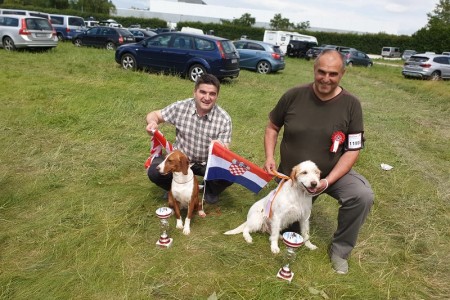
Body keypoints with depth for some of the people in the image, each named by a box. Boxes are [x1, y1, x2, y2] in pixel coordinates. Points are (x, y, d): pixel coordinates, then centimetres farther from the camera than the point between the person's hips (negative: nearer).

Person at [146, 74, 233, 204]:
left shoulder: (224, 119, -18)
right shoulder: (180, 107, -14)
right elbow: (154, 115, -1)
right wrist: (152, 122, -26)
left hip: (208, 163, -1)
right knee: (154, 172, -23)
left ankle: (211, 190, 10)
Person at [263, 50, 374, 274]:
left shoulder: (351, 105, -14)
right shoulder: (294, 96, -13)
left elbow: (353, 150, -13)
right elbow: (272, 126, 1)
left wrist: (328, 181, -25)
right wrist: (269, 157, -14)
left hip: (333, 172, 0)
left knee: (362, 196, -30)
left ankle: (340, 250, -5)